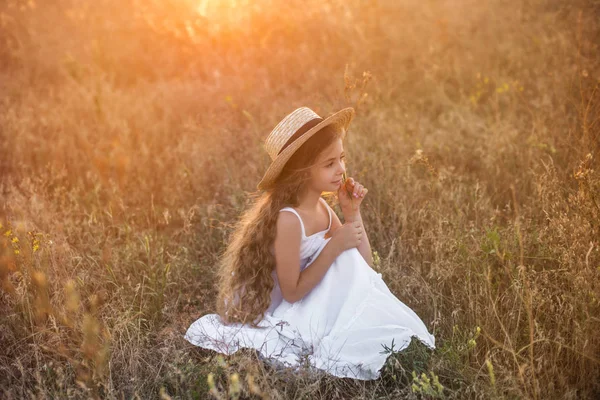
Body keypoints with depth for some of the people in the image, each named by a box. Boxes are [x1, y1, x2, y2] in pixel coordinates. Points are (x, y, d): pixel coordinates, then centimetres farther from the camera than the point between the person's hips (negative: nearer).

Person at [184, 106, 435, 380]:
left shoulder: (321, 206, -1)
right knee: (346, 260, -20)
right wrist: (334, 246, -28)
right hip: (282, 314, -8)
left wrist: (353, 213, -11)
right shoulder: (288, 219, -27)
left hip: (312, 305, 8)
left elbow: (363, 265, 1)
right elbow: (292, 292, -22)